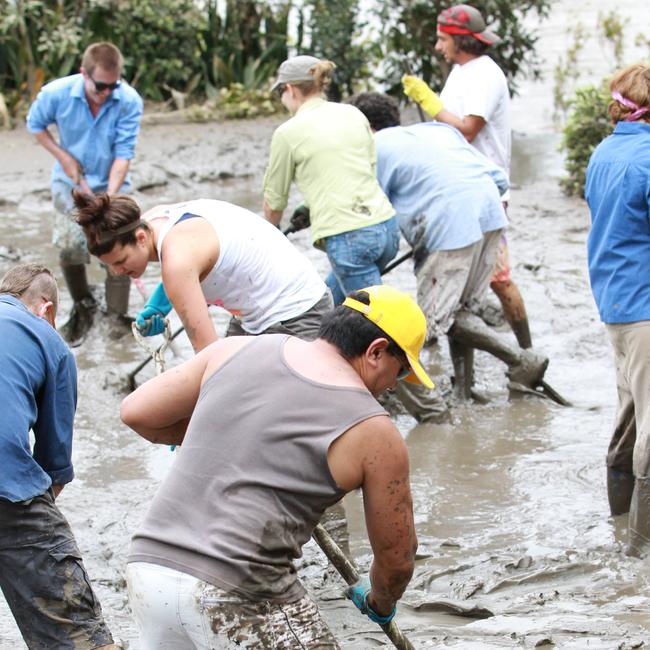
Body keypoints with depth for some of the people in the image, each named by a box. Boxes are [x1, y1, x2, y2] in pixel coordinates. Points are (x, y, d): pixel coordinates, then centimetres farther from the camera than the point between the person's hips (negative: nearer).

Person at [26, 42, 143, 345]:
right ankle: (83, 308, 20)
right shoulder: (56, 93, -22)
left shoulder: (129, 101, -25)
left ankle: (117, 316, 9)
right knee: (70, 248, -5)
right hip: (70, 182, 1)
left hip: (112, 182, -1)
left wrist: (109, 197, -29)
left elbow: (123, 154, -21)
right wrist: (64, 158, -10)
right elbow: (35, 124, -1)